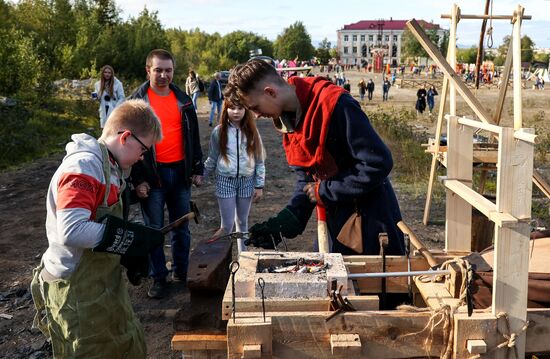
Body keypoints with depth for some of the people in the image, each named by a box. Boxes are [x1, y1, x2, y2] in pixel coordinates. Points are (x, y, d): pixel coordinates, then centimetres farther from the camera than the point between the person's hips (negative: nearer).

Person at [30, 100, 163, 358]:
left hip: (102, 283, 9)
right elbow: (71, 231, -32)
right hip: (79, 293, -9)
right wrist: (133, 237, -24)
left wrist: (132, 255, 3)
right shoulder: (83, 166, -22)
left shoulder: (107, 165, 9)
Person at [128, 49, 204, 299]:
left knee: (181, 227, 12)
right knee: (155, 229, 5)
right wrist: (138, 179, -10)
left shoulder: (183, 100, 8)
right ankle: (159, 278, 17)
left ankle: (182, 271, 26)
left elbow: (193, 136, 13)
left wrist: (197, 169, 9)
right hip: (152, 174, -3)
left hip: (181, 172, 3)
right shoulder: (137, 101, -4)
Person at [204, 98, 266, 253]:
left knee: (242, 221, 13)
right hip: (225, 181, -2)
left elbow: (259, 161, 3)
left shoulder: (252, 132, 0)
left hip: (246, 181, 2)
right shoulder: (219, 131, -3)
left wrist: (259, 186, 0)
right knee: (227, 225, -4)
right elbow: (212, 159, 6)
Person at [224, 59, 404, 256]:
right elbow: (306, 177, 7)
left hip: (370, 220, -7)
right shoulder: (289, 117, 2)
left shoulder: (335, 106, -24)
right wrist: (283, 223, -5)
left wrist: (325, 191, -17)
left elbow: (379, 163, -25)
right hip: (333, 219, 8)